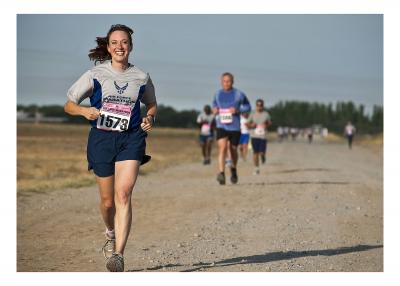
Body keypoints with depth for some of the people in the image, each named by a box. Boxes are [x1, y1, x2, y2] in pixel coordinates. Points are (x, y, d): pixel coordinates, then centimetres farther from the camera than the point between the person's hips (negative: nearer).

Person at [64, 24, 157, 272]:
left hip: (131, 139, -1)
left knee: (123, 193, -19)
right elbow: (69, 105, 7)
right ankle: (111, 235, 40)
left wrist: (149, 118, 1)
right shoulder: (95, 75, 3)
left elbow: (152, 105, 23)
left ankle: (118, 254, -23)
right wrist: (84, 110, -15)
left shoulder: (141, 77, 6)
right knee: (108, 200, 7)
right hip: (101, 138, 1)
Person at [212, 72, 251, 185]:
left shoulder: (239, 94, -3)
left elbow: (248, 107, 5)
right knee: (222, 147, -20)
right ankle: (221, 173, -28)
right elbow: (214, 104, 23)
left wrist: (238, 110, -13)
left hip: (235, 127, 0)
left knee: (233, 150, 12)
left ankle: (233, 169, 42)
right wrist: (214, 109, -1)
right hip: (221, 126, 1)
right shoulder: (217, 94, 5)